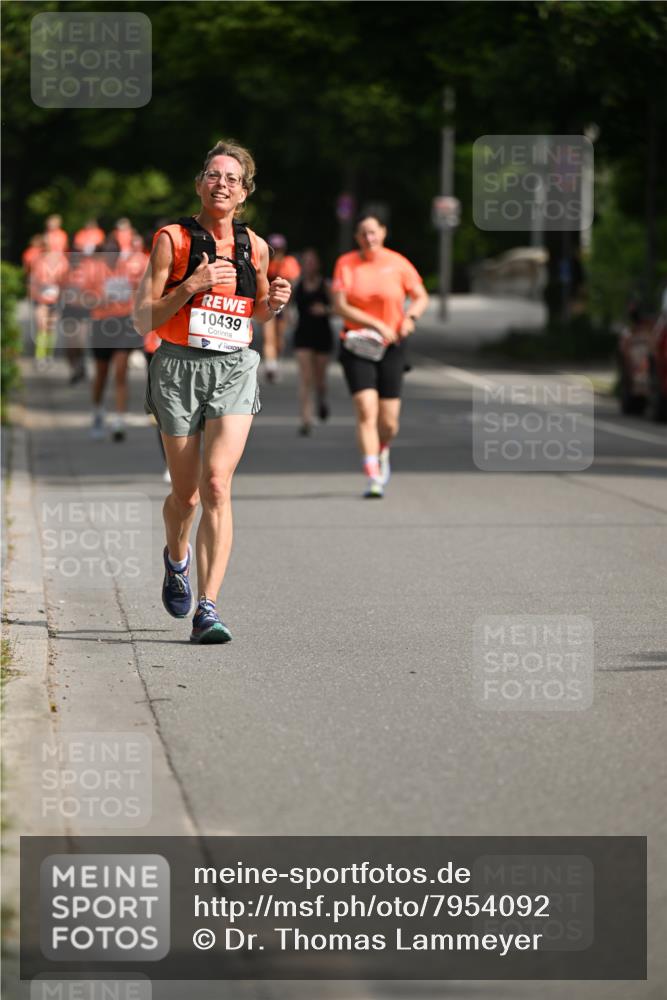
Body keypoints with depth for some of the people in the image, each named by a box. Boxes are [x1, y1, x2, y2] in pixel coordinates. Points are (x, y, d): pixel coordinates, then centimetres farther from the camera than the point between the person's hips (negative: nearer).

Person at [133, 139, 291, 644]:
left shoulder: (254, 247, 7)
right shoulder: (172, 239, -4)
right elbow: (143, 318, -6)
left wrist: (274, 302, 1)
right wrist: (191, 286, -20)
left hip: (235, 371, 1)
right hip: (179, 369, -1)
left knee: (217, 484, -16)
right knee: (186, 494, 8)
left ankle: (207, 610, -19)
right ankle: (176, 557, 45)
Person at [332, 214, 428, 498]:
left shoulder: (398, 264, 1)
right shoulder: (346, 264, -2)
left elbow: (421, 297, 8)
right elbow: (340, 307, -9)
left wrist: (410, 316, -14)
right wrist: (377, 325, -18)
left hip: (391, 347, 1)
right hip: (357, 346, -1)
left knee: (388, 422, 2)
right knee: (366, 412, -16)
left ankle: (382, 453, 36)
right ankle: (373, 477, -16)